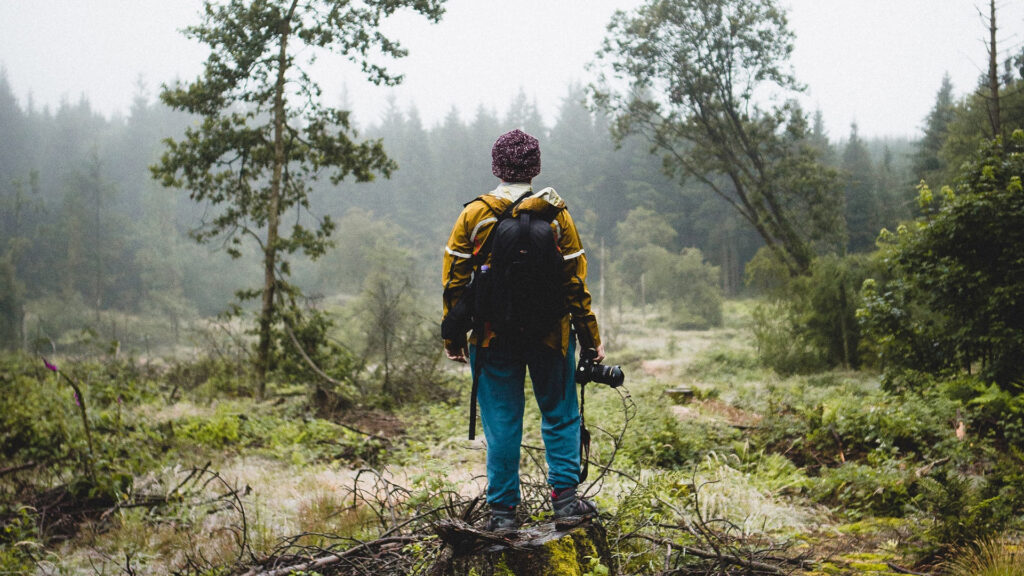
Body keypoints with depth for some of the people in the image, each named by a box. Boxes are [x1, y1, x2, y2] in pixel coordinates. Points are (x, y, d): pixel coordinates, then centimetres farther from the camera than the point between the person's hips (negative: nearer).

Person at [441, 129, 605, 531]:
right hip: (550, 334, 0)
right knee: (560, 416, 15)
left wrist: (453, 338, 8)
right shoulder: (555, 215, -2)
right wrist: (591, 338, 5)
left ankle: (503, 509, 11)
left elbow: (455, 281, -1)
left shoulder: (473, 215, -2)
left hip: (492, 337, 0)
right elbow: (575, 282, -2)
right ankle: (564, 495, 10)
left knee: (501, 423, 7)